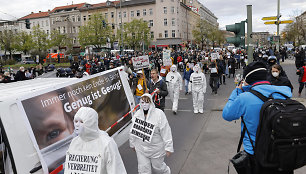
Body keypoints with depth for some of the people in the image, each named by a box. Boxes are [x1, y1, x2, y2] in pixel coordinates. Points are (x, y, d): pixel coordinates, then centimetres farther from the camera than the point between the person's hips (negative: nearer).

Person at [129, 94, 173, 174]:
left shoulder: (159, 114, -20)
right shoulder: (137, 114, -5)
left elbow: (166, 132, -16)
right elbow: (133, 130, 7)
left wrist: (168, 147, -15)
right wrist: (132, 144, 14)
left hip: (156, 149, -3)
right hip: (141, 149, 4)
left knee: (158, 167, 17)